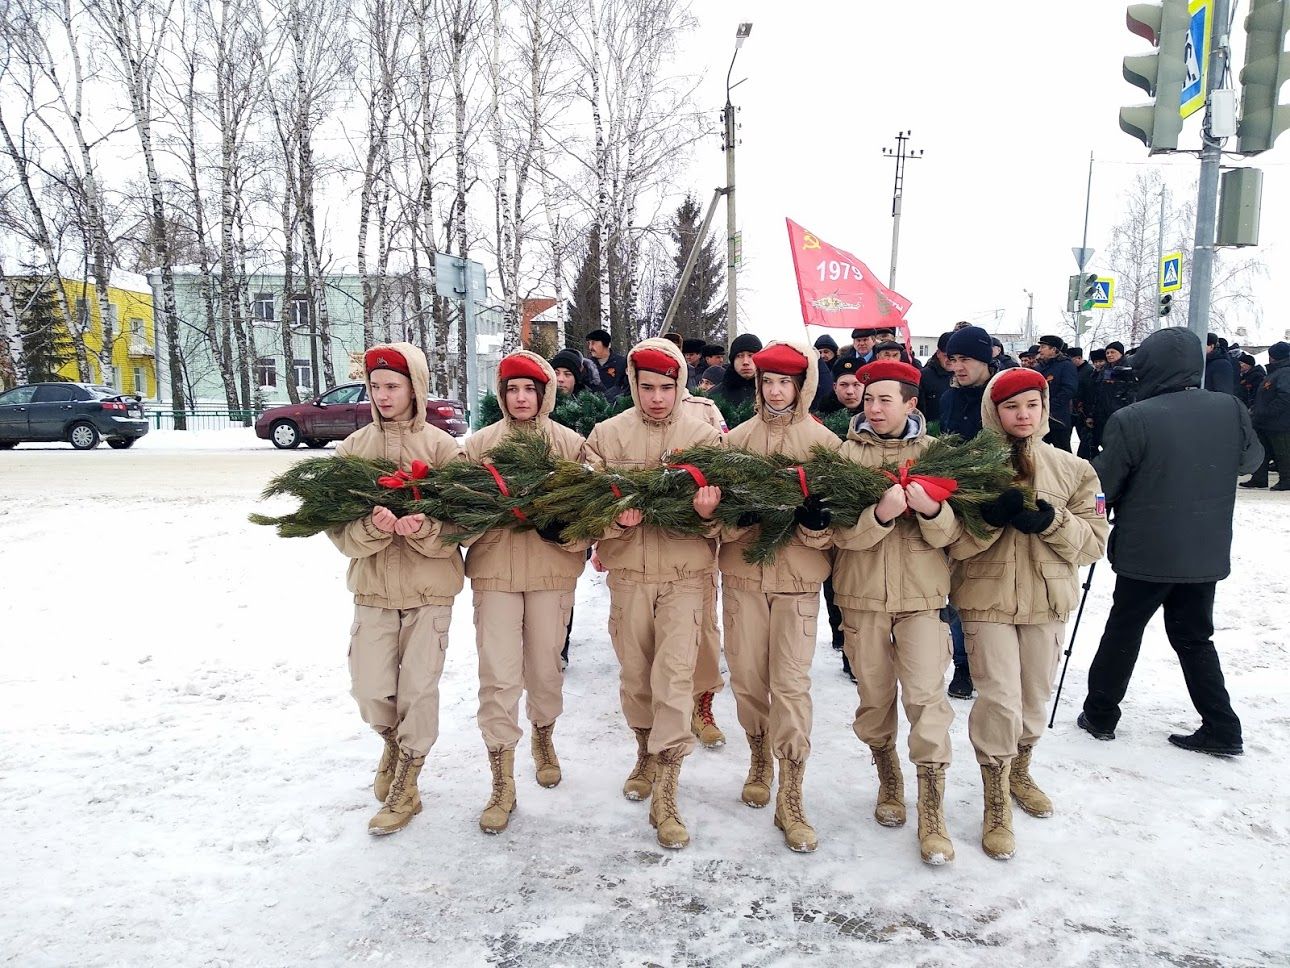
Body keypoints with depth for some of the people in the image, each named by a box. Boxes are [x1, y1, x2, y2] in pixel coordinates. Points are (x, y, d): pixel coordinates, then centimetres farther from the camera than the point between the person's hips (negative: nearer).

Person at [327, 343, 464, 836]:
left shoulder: (441, 446, -4)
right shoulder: (353, 448, 1)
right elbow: (338, 526, -4)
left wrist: (424, 528, -27)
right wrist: (373, 526, -25)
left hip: (430, 589, -2)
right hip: (373, 588, 2)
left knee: (419, 688, 3)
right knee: (370, 688, 4)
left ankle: (406, 785, 24)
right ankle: (393, 743, 38)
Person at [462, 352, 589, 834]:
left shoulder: (571, 443, 4)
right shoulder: (480, 443, 5)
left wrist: (567, 530, -17)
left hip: (552, 570, 1)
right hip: (495, 568, 0)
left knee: (545, 668, 12)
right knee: (499, 675, -3)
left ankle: (543, 738, 42)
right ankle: (502, 783, 9)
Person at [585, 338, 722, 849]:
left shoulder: (704, 435, 2)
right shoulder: (607, 435, 3)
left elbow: (719, 519, 3)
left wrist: (707, 512, -21)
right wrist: (616, 519, -21)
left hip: (685, 574, -1)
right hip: (628, 572, 2)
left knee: (675, 674, -8)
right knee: (634, 673, 13)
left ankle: (664, 795, 0)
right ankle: (647, 753, 39)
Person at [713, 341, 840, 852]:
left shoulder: (824, 440, 2)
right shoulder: (736, 437, 6)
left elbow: (839, 510, 0)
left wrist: (817, 522, -21)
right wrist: (738, 518, -18)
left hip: (798, 578, -2)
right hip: (742, 573, 2)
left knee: (791, 684, -4)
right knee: (747, 676, 9)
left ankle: (790, 799, 7)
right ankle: (759, 761, 36)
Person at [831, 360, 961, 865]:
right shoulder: (846, 452, -1)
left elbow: (950, 534, -3)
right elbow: (841, 532, -12)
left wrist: (932, 510, -25)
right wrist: (881, 514, -31)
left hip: (921, 595, 0)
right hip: (862, 594, 1)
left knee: (927, 698, -7)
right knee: (875, 697, 12)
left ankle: (932, 816, 5)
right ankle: (889, 782, 37)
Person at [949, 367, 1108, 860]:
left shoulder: (1072, 469, 3)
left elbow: (1095, 540, 1)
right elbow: (950, 541, -8)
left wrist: (1051, 522, -17)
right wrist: (989, 517, -25)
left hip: (1048, 601, 3)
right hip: (987, 599, -3)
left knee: (1036, 698, 15)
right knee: (999, 699, -9)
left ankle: (1019, 771, 42)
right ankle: (996, 803, 10)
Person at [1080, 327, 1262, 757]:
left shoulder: (1131, 420, -20)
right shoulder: (1231, 409, -5)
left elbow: (1102, 487, -11)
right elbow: (1250, 460, 13)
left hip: (1147, 551, -4)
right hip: (1207, 552, 4)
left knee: (1122, 631, 11)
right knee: (1194, 636, 18)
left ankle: (1100, 714, 21)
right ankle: (1221, 729, 19)